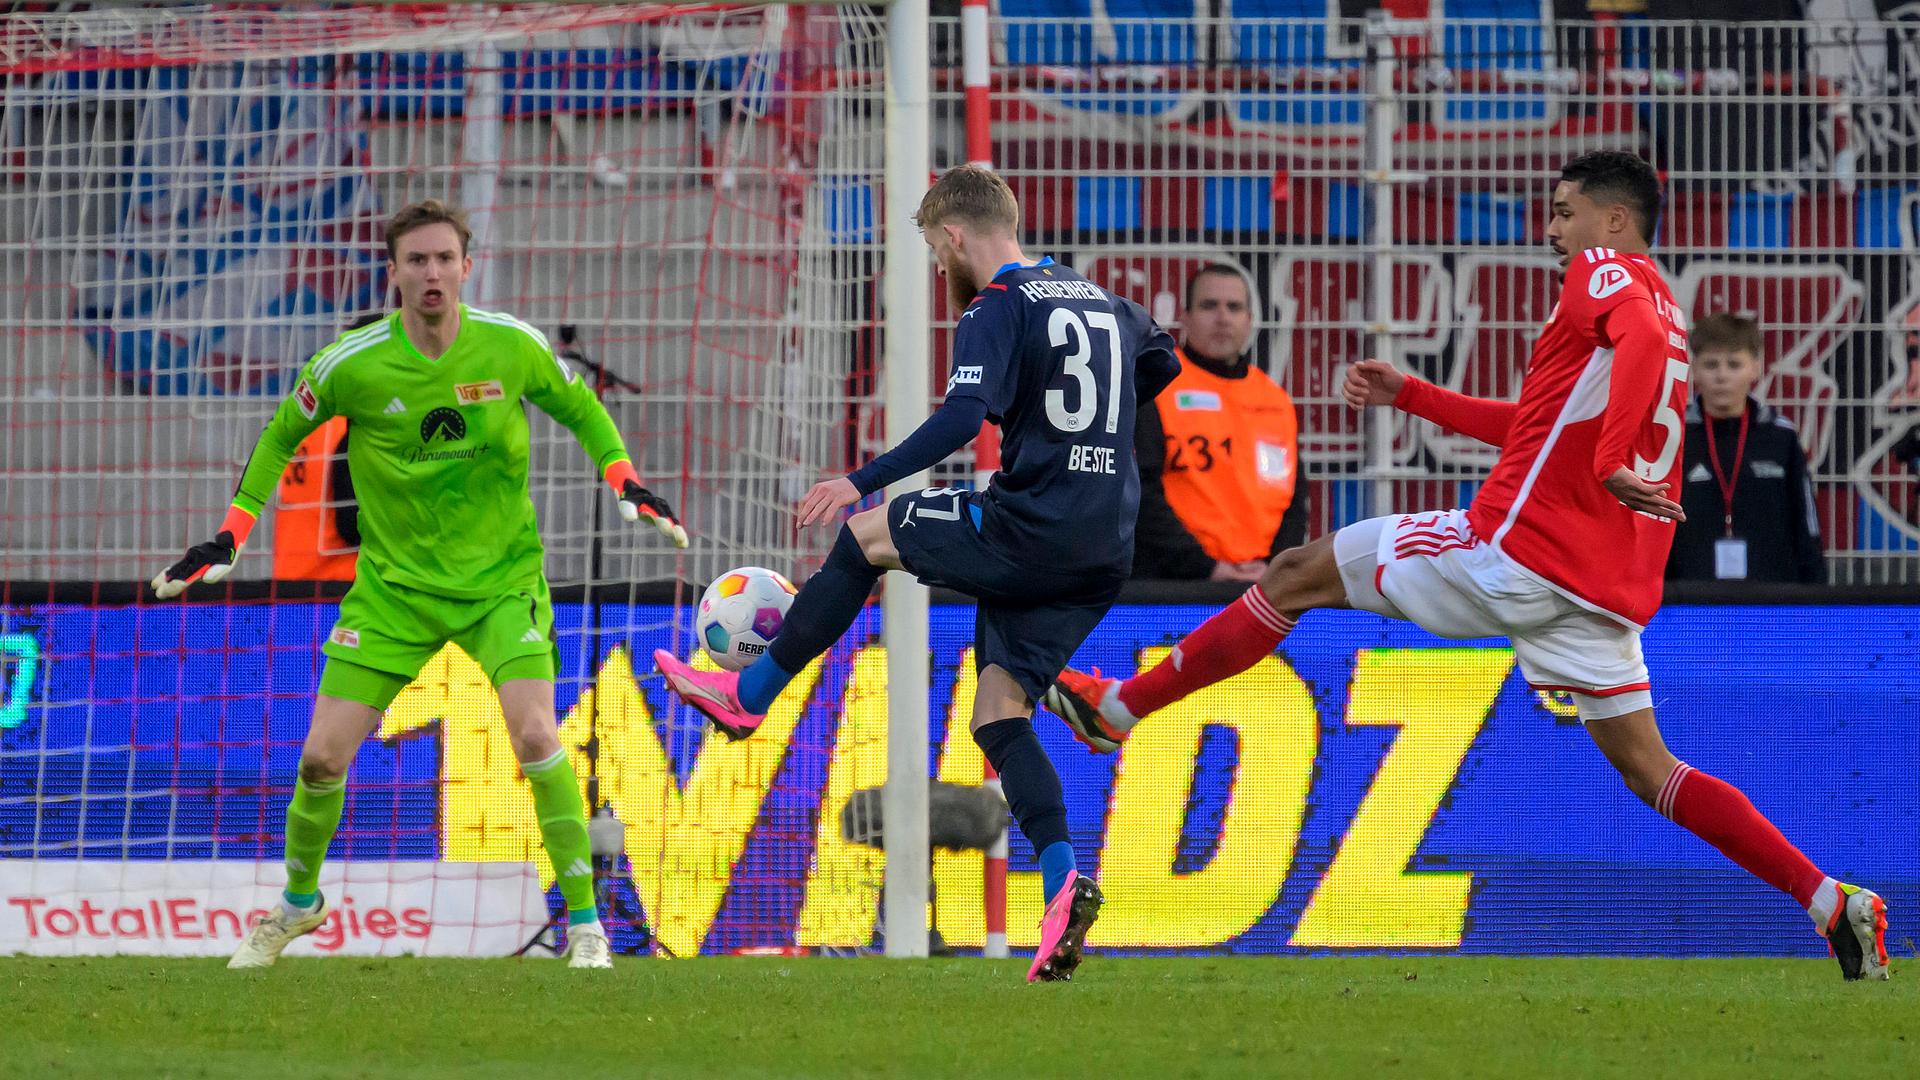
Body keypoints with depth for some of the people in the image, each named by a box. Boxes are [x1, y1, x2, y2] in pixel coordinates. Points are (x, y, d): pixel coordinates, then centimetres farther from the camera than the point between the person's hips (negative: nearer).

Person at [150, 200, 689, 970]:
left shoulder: (511, 346, -10)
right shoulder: (351, 364, -12)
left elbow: (581, 409, 9)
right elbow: (283, 435, 6)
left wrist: (624, 481, -7)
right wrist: (232, 534, 1)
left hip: (501, 577, -1)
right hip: (393, 583, 1)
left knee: (534, 737, -22)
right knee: (322, 757, -3)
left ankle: (584, 922, -10)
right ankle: (299, 901, 27)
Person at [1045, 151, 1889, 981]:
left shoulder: (1605, 272, -3)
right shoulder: (1659, 307, 25)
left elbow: (1643, 336, -27)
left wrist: (1611, 462, -33)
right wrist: (1410, 396, 34)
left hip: (1511, 553, -8)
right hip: (1604, 589, 8)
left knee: (1298, 576, 7)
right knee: (1648, 769, 8)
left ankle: (1118, 707, 15)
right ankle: (1832, 902, -5)